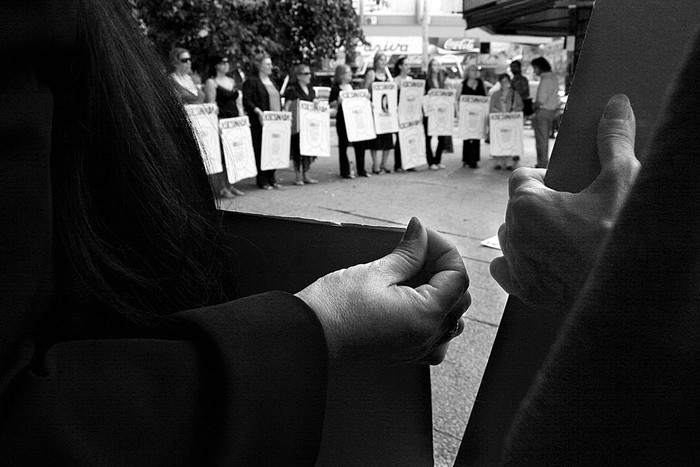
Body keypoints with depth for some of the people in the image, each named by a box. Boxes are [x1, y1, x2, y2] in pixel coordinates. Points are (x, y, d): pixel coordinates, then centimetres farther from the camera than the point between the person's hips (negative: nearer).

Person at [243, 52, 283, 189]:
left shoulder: (271, 80, 21)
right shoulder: (251, 81, -4)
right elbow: (246, 101, -12)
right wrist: (258, 112, -22)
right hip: (260, 123, -7)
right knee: (261, 151, -4)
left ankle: (271, 178, 16)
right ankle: (262, 181, 2)